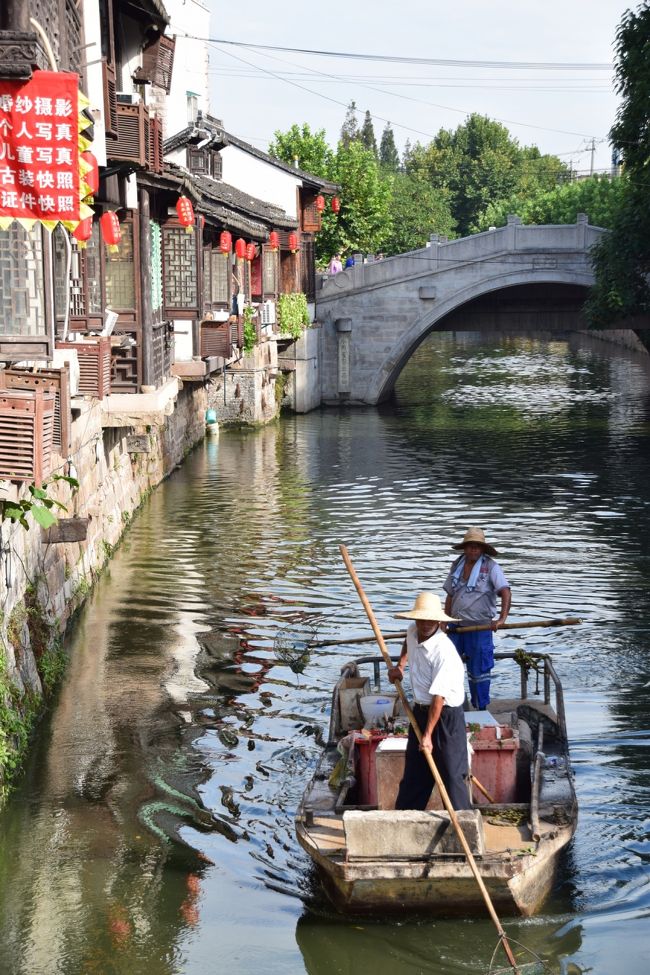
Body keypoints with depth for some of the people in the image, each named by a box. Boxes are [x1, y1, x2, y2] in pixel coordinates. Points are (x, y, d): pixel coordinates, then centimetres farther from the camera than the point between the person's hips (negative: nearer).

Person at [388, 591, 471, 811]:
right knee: (414, 770, 17)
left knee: (452, 773, -5)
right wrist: (399, 665, 15)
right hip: (420, 710, 8)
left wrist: (428, 735, -25)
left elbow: (438, 697, -26)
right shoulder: (413, 632, -2)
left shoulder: (444, 651, -26)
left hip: (446, 714, -8)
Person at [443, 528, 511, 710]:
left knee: (478, 671, 3)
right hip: (456, 626, 5)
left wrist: (502, 618, -33)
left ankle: (481, 709, 14)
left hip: (479, 626, -5)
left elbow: (505, 592, -21)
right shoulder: (457, 565, 8)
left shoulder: (491, 567, -10)